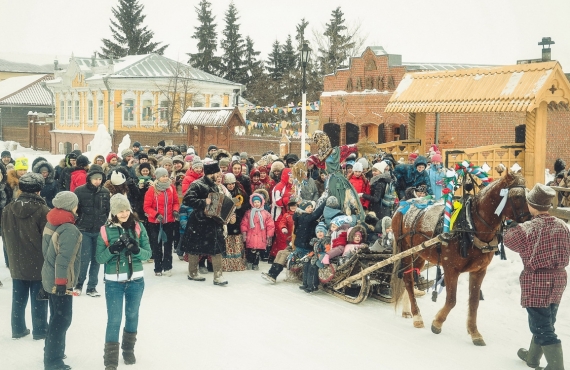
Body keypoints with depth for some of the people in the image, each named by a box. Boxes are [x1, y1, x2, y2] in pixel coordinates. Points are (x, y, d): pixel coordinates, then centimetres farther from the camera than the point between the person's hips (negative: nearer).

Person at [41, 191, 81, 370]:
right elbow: (63, 260, -25)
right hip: (60, 282, -9)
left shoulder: (50, 224, 5)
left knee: (56, 317, 21)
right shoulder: (70, 230, -22)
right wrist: (62, 283, -21)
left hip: (49, 278, 9)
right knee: (62, 320, 0)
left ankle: (53, 352, 34)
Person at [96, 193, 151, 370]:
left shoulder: (138, 227, -4)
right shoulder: (106, 230, -6)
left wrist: (136, 249, -25)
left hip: (136, 281, 2)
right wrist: (112, 249, -24)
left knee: (132, 316, 18)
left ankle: (129, 350, 37)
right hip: (113, 282, -2)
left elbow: (148, 253, -5)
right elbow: (99, 258, -5)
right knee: (114, 319, -3)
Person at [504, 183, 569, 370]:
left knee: (542, 327, 0)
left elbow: (509, 241, 1)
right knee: (545, 323, 23)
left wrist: (512, 225, 18)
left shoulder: (526, 229, -19)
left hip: (536, 282, -7)